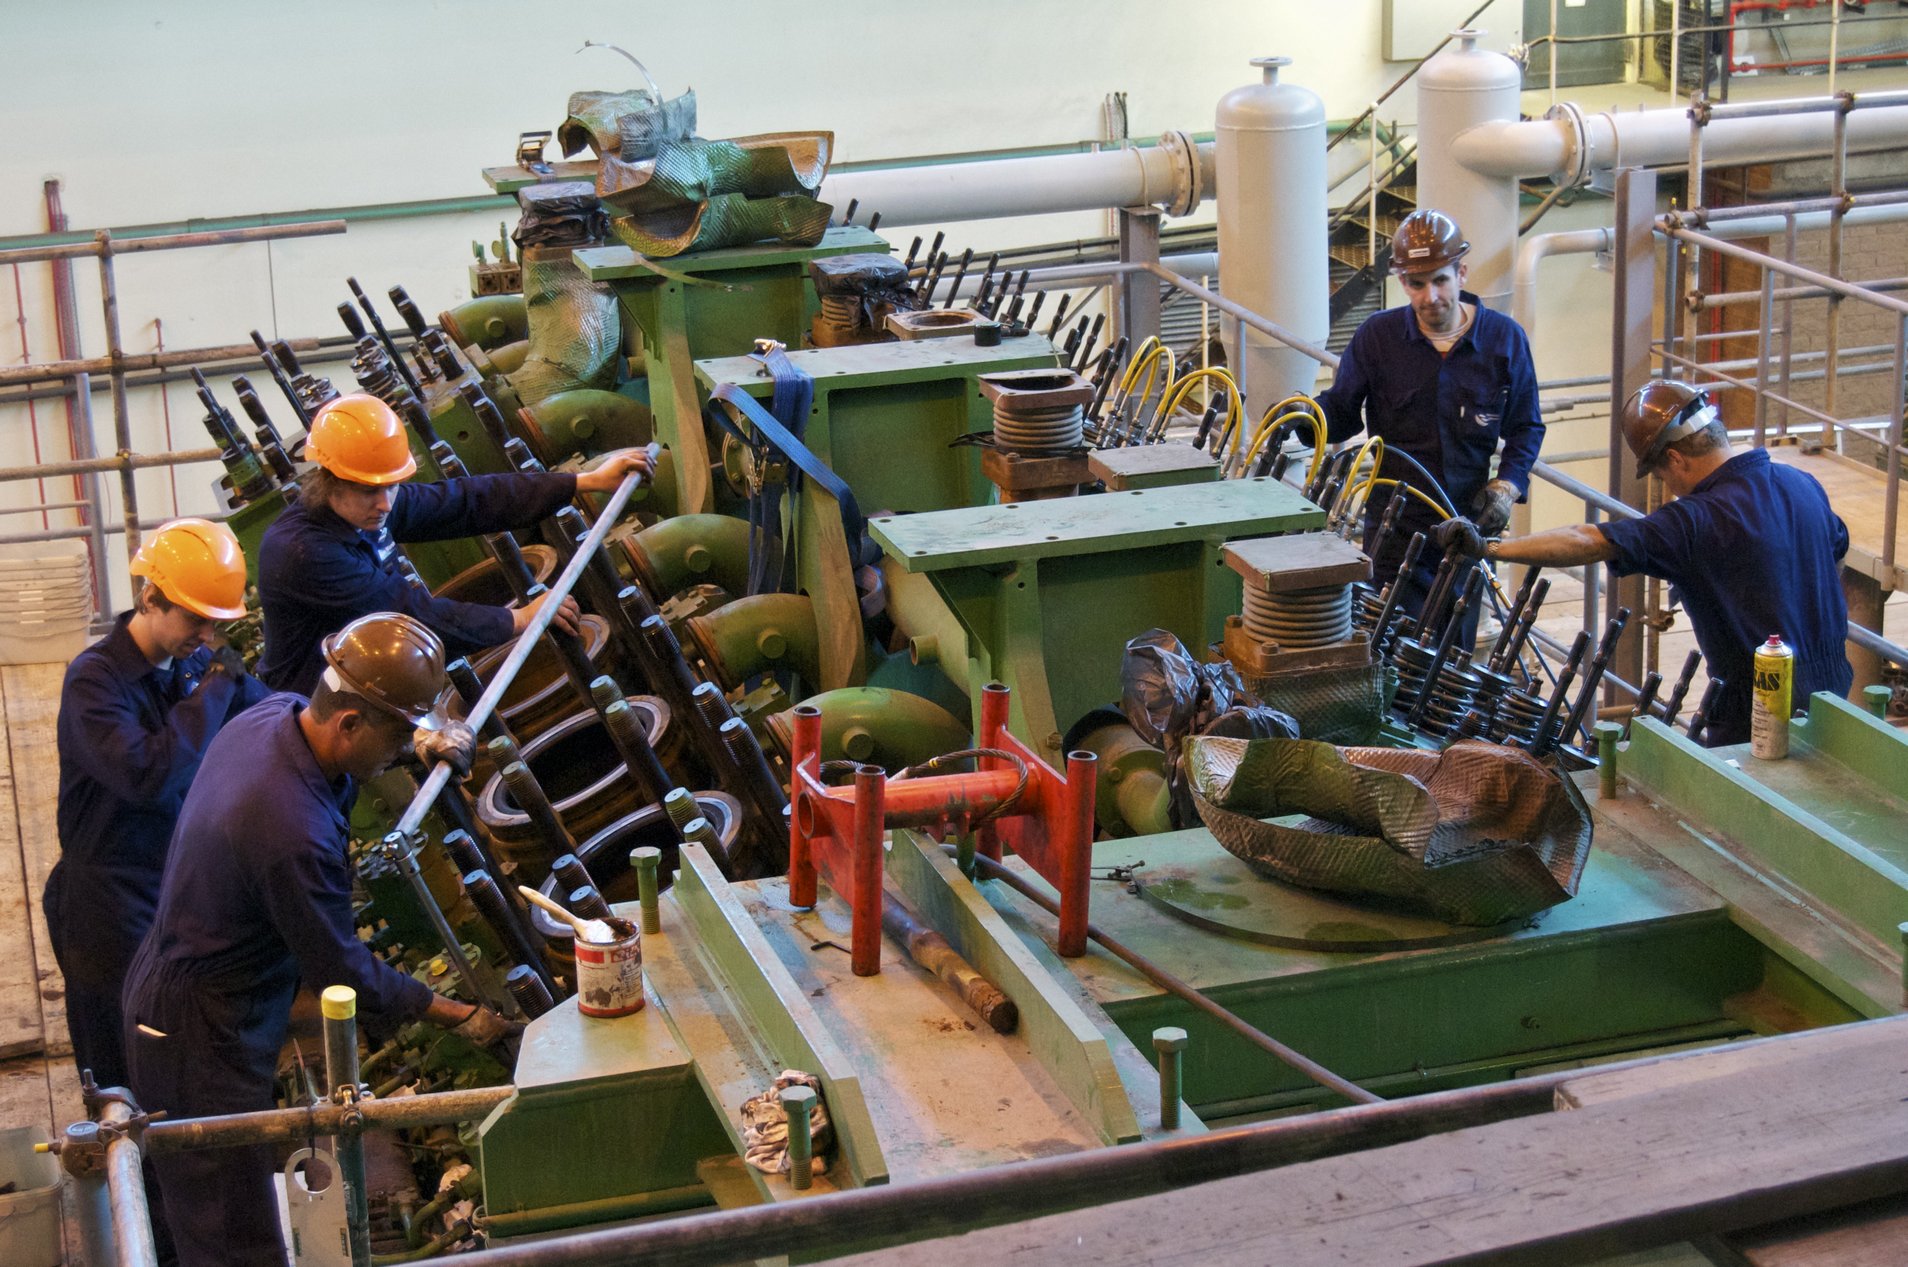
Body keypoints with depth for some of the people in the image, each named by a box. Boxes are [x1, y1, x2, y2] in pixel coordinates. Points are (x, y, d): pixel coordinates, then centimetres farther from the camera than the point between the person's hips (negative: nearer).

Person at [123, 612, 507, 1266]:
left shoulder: (276, 713, -8)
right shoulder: (295, 834, -35)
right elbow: (344, 974, -22)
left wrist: (422, 737, 1)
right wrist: (459, 1016, -10)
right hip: (200, 1035, -10)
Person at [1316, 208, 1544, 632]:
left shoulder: (1504, 338, 1)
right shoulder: (1377, 335, -1)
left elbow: (1525, 426, 10)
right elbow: (1341, 409, 6)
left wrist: (1506, 487, -5)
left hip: (1469, 522, 1)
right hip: (1396, 528, -1)